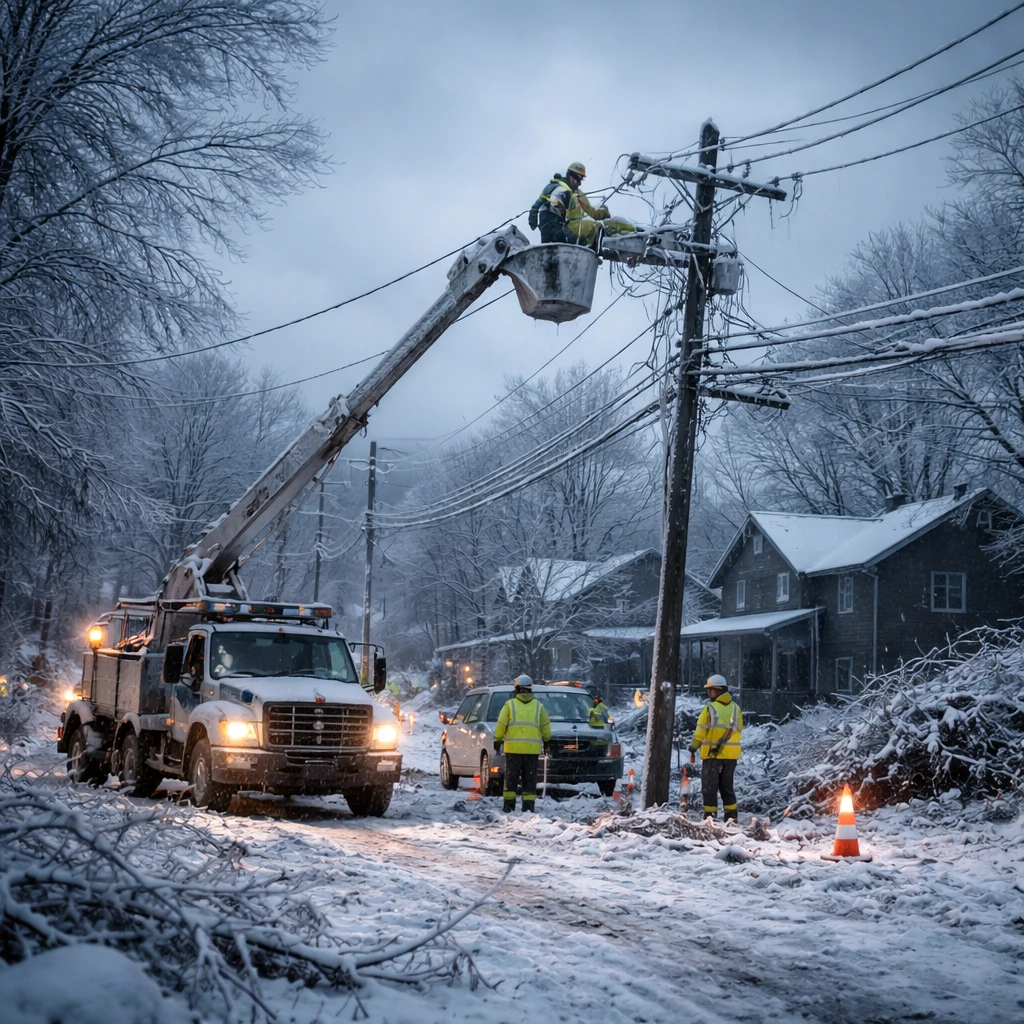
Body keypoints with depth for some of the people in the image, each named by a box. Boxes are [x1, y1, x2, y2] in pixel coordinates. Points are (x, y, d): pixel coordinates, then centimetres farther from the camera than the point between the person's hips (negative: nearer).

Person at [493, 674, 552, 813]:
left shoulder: (510, 704, 2)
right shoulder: (538, 706, 9)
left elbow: (501, 726, 1)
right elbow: (546, 727, 11)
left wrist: (497, 741, 10)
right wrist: (546, 742, 23)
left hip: (513, 748, -2)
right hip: (532, 749, 2)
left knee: (511, 778, 4)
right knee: (529, 778, 6)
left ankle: (509, 804, 0)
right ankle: (529, 805, 2)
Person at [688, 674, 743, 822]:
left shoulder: (709, 708, -10)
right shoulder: (736, 708, 5)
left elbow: (700, 732, -7)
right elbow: (738, 731, 9)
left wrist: (693, 749, 5)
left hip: (712, 754, -5)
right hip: (731, 754, 5)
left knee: (710, 787, 2)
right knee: (727, 787, 16)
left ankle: (710, 816, -1)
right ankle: (732, 816, 14)